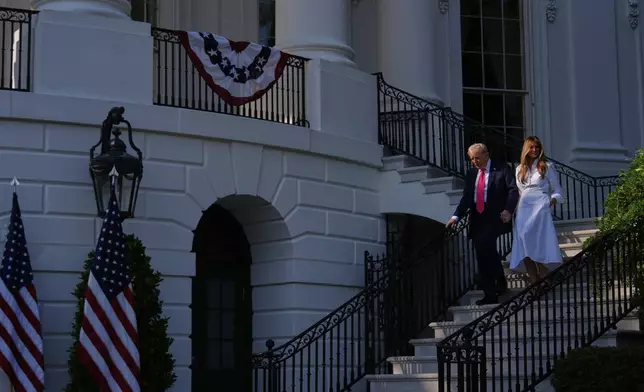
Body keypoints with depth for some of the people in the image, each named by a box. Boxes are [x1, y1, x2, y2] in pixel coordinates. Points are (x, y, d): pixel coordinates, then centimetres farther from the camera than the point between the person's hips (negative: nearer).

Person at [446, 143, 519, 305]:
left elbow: (513, 190, -5)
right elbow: (467, 198, 14)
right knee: (483, 255, 6)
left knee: (484, 245, -24)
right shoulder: (471, 174, 17)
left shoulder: (502, 169, 1)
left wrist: (508, 210, -20)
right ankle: (490, 294, 15)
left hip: (495, 217, -6)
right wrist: (456, 216, 1)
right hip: (477, 218, 6)